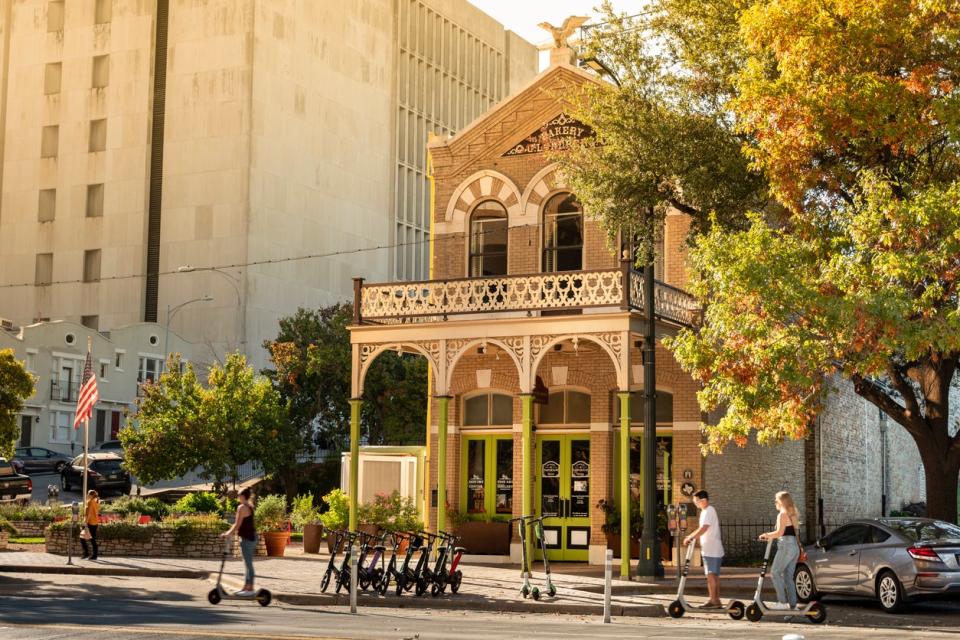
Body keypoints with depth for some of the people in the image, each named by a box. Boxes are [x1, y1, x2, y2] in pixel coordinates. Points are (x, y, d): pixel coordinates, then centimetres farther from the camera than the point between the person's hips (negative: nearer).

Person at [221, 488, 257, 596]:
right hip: (252, 536, 10)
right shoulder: (249, 506, 14)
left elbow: (237, 525, -16)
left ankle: (250, 588, -3)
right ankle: (246, 586, 18)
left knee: (248, 563, -6)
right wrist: (229, 532, 22)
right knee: (247, 563, 13)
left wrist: (228, 534, -8)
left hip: (247, 538, -10)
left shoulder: (242, 507, -15)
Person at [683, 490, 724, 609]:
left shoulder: (709, 511, -14)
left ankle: (713, 601, -7)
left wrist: (690, 538, -20)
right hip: (713, 549, 10)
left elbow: (703, 529, -25)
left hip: (711, 550, -10)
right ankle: (716, 601, 14)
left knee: (711, 575, -8)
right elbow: (701, 529, 23)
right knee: (714, 576, 11)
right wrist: (691, 536, 15)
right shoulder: (707, 511, 17)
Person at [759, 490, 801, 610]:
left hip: (786, 546, -9)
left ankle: (782, 602, -9)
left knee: (775, 573, -4)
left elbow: (780, 532, -18)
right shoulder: (793, 514, 19)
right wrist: (771, 537, 22)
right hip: (795, 547, 9)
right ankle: (792, 604, 7)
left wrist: (767, 535, -4)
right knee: (788, 576, 10)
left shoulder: (783, 514, -9)